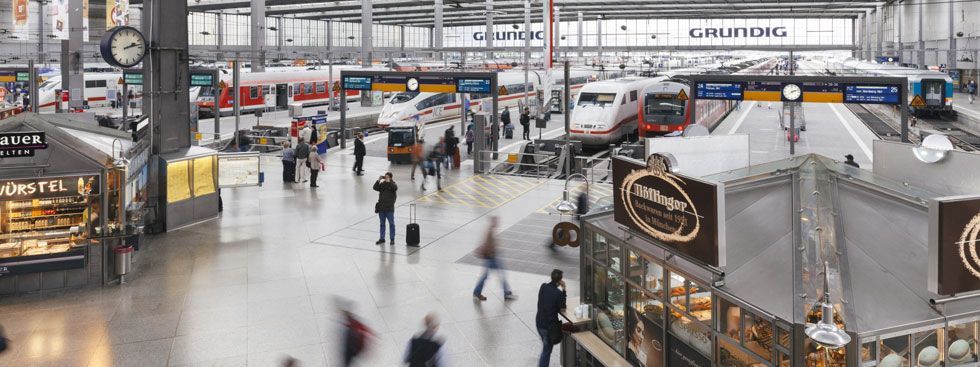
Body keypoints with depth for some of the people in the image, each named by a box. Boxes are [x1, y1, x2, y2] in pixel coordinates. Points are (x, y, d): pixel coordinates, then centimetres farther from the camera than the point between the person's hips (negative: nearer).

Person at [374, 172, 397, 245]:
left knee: (391, 224, 3)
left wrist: (389, 182, -24)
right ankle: (382, 239, 22)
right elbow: (375, 188, -6)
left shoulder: (392, 184, -3)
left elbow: (395, 188, -24)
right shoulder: (381, 184, 6)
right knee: (382, 223, 13)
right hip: (381, 208, 4)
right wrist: (378, 180, -15)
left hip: (389, 208, -4)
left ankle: (392, 239, 11)